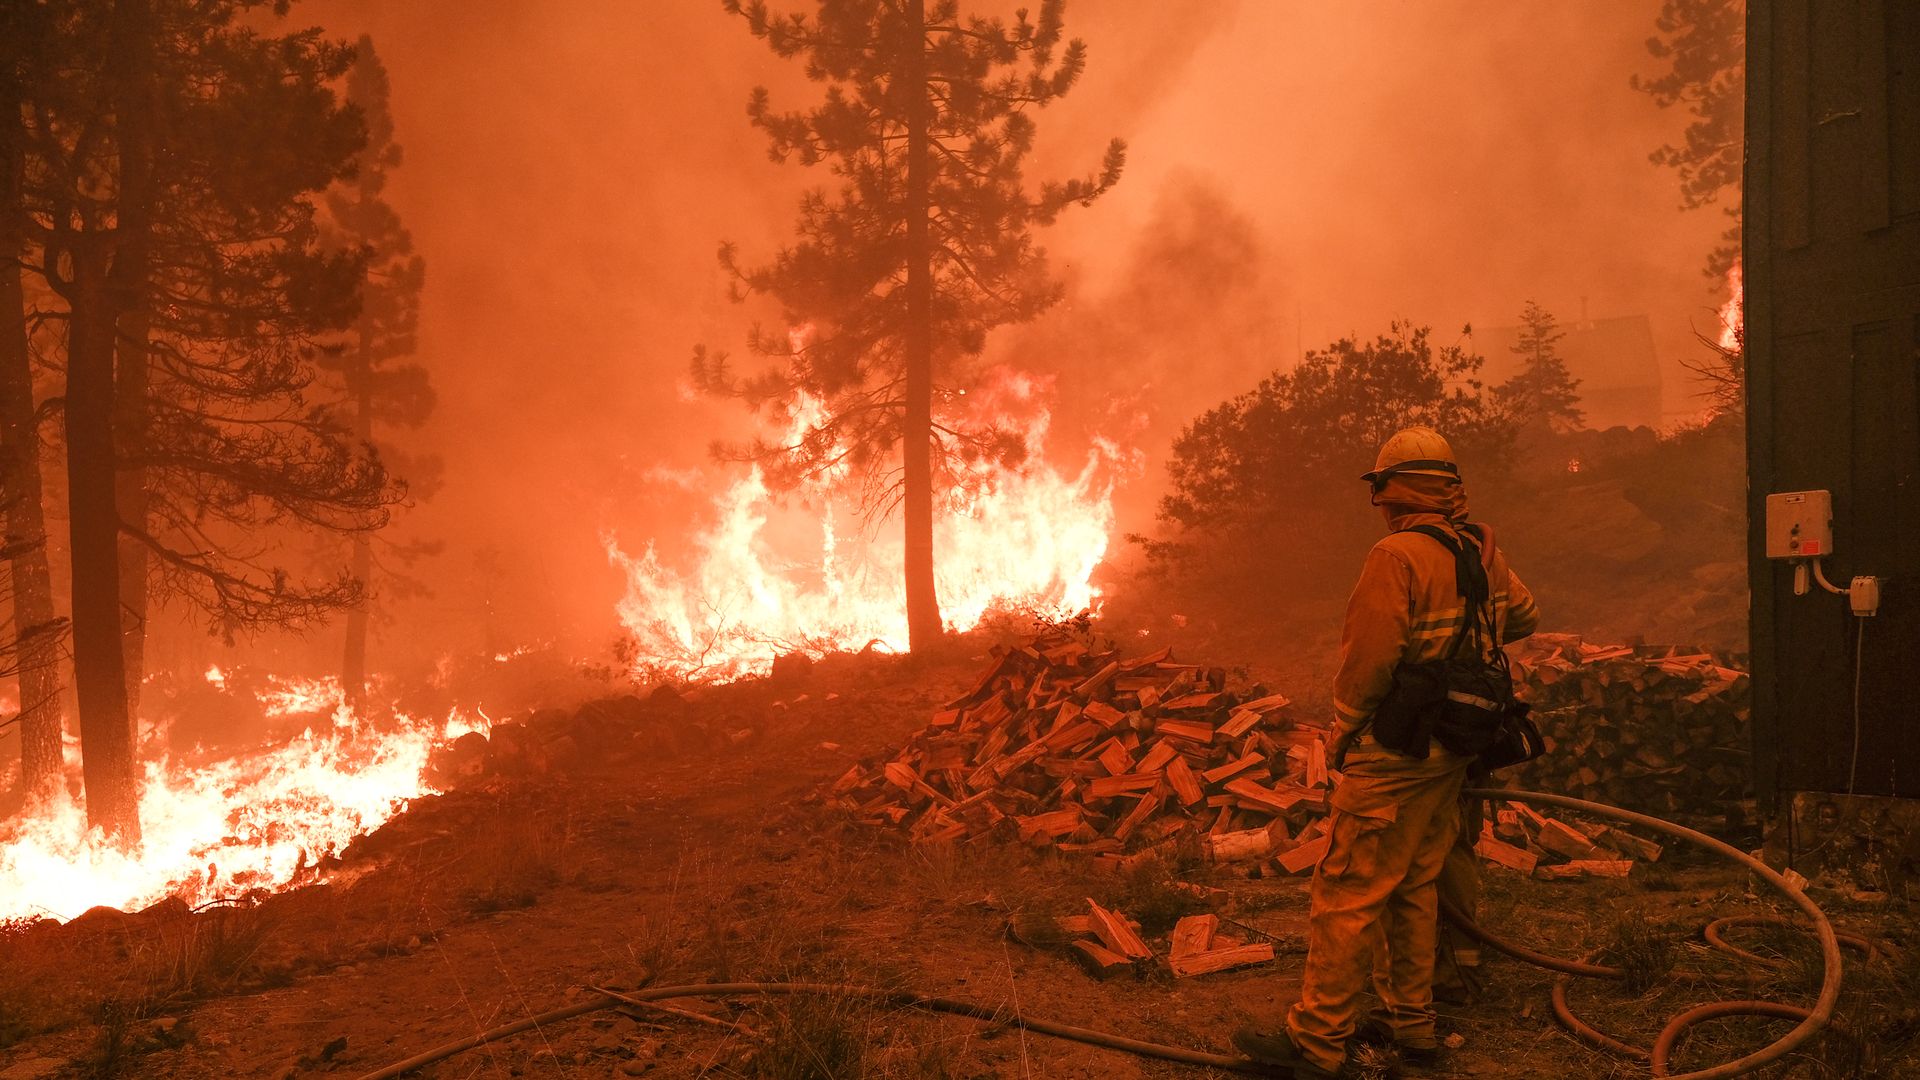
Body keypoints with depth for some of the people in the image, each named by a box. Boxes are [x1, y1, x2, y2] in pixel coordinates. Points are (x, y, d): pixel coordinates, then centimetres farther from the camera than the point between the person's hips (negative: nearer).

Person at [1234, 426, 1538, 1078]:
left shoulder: (1397, 555, -19)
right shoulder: (1483, 551, 7)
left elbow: (1369, 658, -22)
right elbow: (1523, 616, 24)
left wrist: (1341, 729, -8)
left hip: (1394, 755, -9)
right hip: (1452, 753, 9)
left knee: (1347, 894, -2)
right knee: (1416, 887, 19)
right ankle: (1412, 1023, 29)